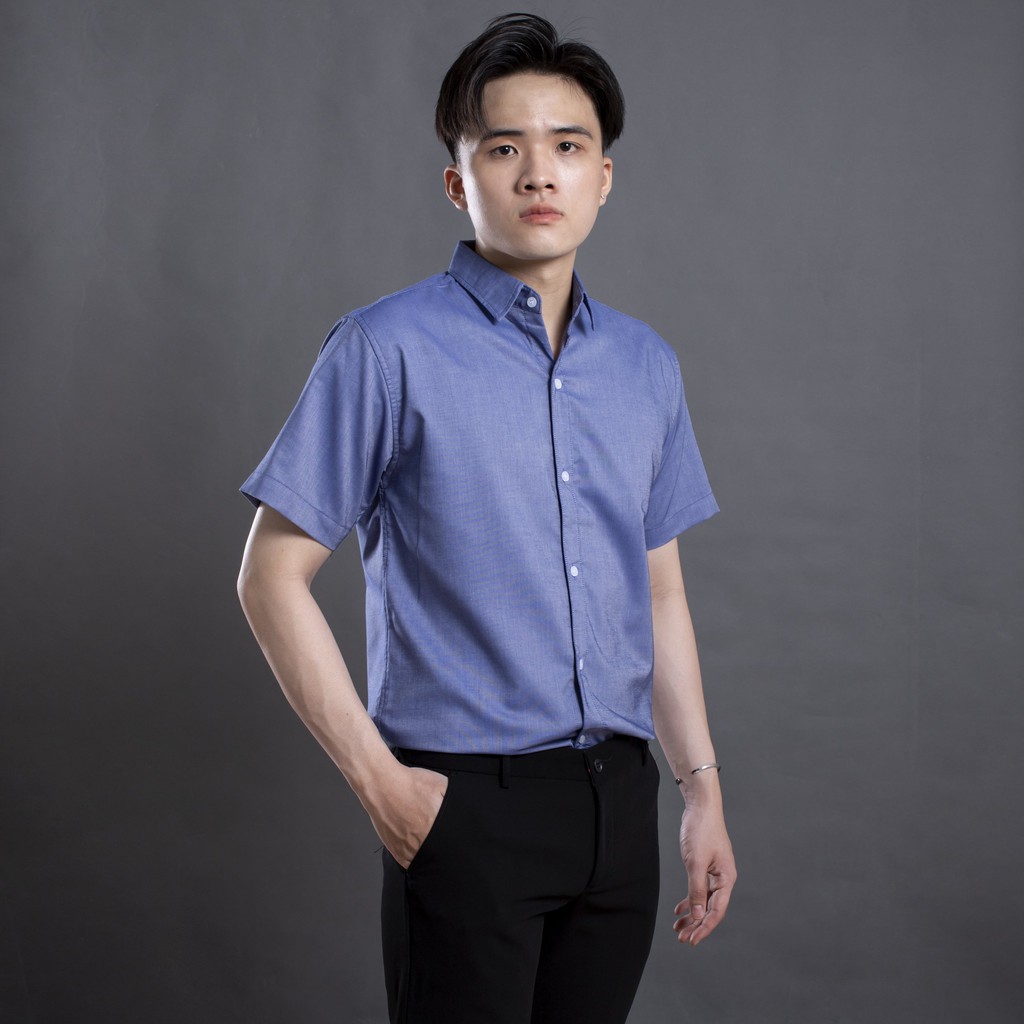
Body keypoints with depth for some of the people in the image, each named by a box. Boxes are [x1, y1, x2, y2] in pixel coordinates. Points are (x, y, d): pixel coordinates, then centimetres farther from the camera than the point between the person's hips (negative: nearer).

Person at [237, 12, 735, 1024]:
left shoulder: (646, 365, 10)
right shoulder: (387, 350, -7)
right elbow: (273, 577, -7)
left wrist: (702, 790, 12)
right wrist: (377, 779, -11)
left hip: (619, 798, 5)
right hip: (465, 801, -5)